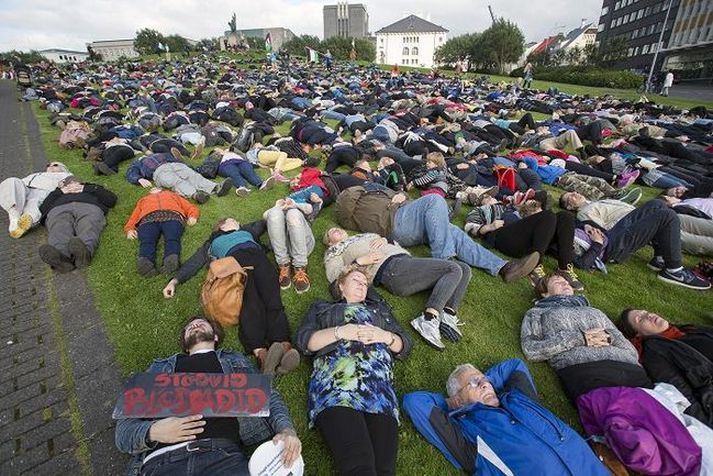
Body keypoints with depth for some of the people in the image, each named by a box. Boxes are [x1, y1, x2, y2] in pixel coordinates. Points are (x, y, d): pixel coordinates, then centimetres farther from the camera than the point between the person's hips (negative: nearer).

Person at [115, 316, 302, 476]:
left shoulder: (234, 360, 23)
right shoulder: (160, 368, 25)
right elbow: (124, 427, 21)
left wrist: (286, 428, -6)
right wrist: (152, 431, -2)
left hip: (222, 452, 0)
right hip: (162, 460, 1)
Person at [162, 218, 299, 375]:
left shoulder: (246, 230, 45)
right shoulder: (212, 242, 40)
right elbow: (195, 261, 30)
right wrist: (174, 280, 20)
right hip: (235, 258, -1)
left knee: (271, 299, -30)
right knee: (250, 300, -33)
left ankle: (284, 346, -55)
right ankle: (261, 353, -57)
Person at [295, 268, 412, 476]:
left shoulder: (380, 308, 35)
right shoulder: (321, 308, 29)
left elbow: (404, 346, 26)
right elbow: (303, 341, 12)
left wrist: (386, 336, 5)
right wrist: (340, 332, -2)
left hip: (379, 382, 2)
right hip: (334, 381, -2)